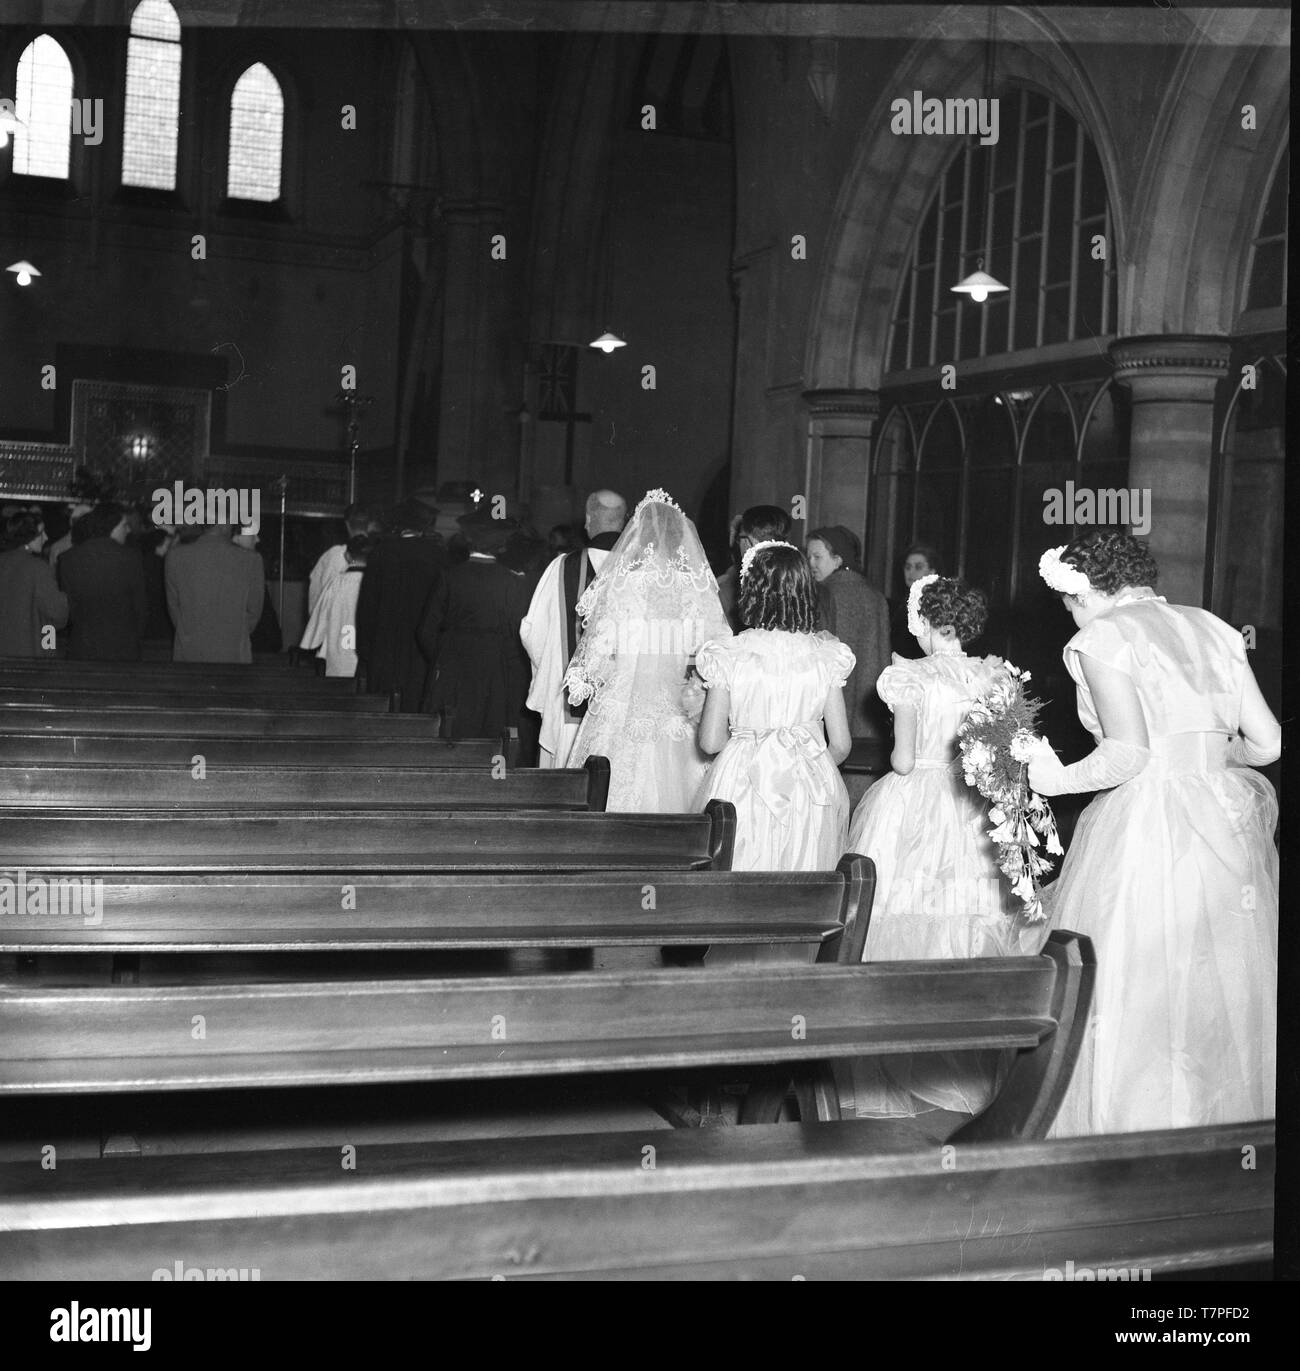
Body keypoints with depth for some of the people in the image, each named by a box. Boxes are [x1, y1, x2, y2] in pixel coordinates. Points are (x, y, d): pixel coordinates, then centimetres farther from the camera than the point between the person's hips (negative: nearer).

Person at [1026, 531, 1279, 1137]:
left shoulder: (1101, 636, -5)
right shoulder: (1213, 628, 13)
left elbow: (1128, 753, -17)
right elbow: (1267, 743, 11)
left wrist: (1061, 779, -3)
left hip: (1147, 826, -7)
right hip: (1229, 824, 7)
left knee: (1127, 998, 2)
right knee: (1218, 991, 14)